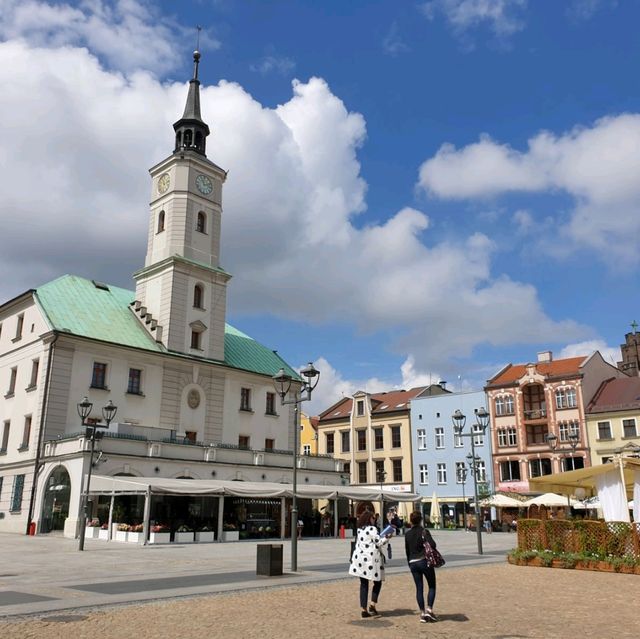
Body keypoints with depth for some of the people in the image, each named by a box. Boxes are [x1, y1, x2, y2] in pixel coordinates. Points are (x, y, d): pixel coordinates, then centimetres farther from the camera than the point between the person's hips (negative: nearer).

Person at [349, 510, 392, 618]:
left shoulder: (360, 530, 14)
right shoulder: (372, 529, -9)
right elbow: (379, 542, -11)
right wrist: (386, 538, 4)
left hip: (359, 559, 7)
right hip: (371, 559, -6)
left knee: (364, 584, 9)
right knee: (378, 582, 9)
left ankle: (364, 610, 8)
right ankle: (372, 605, -2)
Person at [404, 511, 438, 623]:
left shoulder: (407, 534, 5)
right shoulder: (424, 531, -8)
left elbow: (407, 550, 11)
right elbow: (432, 545, -20)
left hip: (413, 563, 4)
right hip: (425, 561, -4)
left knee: (419, 588, 8)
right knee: (432, 586, 10)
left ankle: (422, 613, 7)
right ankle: (429, 610, -2)